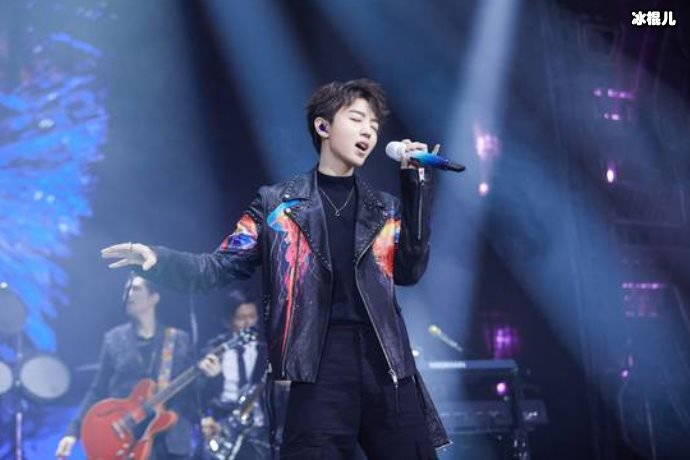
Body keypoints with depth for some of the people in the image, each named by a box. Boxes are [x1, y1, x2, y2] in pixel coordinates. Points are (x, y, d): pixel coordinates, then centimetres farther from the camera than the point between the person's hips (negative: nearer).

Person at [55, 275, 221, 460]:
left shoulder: (180, 340, 9)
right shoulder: (114, 339, 9)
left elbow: (193, 393, 7)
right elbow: (98, 391, 9)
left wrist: (207, 377, -14)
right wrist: (73, 431, 0)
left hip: (170, 442, 1)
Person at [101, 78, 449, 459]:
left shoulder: (386, 209, 19)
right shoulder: (277, 204, 10)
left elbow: (409, 270, 4)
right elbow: (223, 267, 6)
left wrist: (416, 185, 2)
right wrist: (160, 259, -13)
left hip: (386, 359, 3)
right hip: (320, 361, -3)